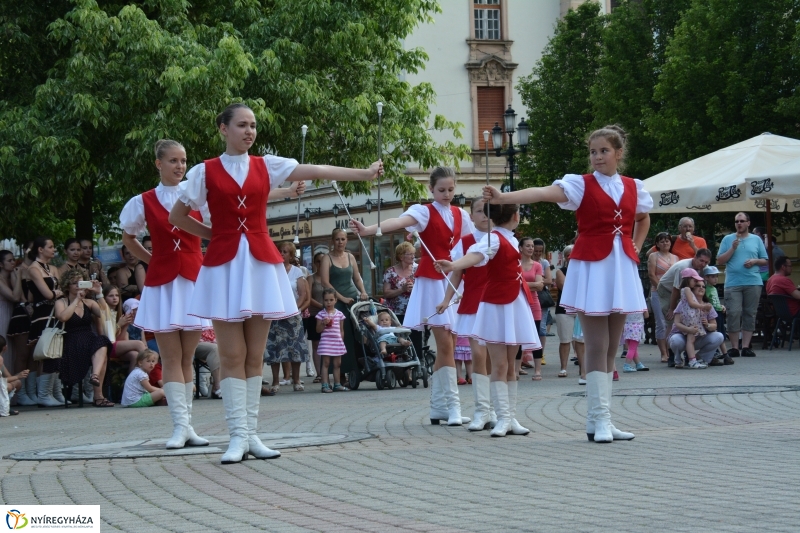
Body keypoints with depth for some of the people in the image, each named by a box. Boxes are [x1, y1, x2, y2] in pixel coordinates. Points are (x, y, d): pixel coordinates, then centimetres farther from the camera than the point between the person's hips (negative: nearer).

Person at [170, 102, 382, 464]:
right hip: (224, 265, -2)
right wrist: (212, 234, 3)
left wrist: (364, 173, -9)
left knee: (255, 355, 4)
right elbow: (176, 216, 9)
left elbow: (318, 171, -1)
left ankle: (251, 434, 8)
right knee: (233, 355, -3)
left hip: (261, 263, 2)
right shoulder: (205, 171, 2)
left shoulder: (267, 166, 8)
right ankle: (238, 436, -1)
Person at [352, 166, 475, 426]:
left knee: (448, 345, 5)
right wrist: (368, 230, -41)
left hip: (453, 281, 6)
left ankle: (439, 406, 10)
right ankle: (453, 405, -9)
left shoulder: (461, 215, 12)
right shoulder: (424, 212, -6)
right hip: (432, 280, -6)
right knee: (445, 344, -11)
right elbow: (397, 222, -23)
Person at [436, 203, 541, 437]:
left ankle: (511, 418, 11)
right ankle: (503, 418, -6)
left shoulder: (511, 239, 11)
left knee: (510, 365, 9)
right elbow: (476, 255, -34)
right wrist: (453, 265, -53)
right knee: (499, 365, -7)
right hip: (497, 306, -8)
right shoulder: (494, 239, -14)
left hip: (515, 305, 8)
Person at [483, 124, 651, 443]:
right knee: (597, 346, -7)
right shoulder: (581, 184, -3)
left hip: (622, 270, 5)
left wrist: (635, 249, 13)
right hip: (591, 267, -5)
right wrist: (503, 198, -34)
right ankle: (599, 419, -5)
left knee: (611, 347, 6)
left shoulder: (633, 188, 10)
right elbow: (543, 193, -19)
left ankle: (600, 419, 11)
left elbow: (643, 219, 30)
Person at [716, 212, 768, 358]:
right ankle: (734, 347, -3)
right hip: (733, 283, -1)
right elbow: (720, 261, 4)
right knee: (733, 313, -8)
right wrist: (733, 248, -6)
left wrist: (755, 261, -7)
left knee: (750, 314, 1)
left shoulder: (756, 240, 13)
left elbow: (765, 260, 13)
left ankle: (746, 346, 4)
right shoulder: (728, 239, 9)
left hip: (753, 282, 1)